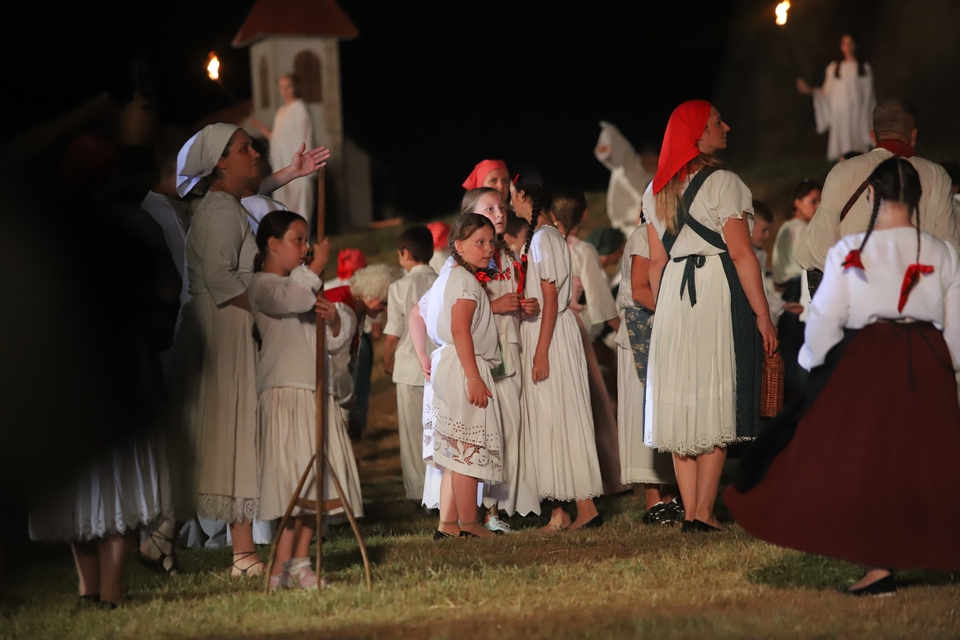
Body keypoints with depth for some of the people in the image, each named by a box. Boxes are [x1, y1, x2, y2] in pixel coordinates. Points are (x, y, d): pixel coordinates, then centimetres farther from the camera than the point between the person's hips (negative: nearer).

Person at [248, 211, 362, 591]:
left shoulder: (308, 286, 25)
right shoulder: (263, 284, -1)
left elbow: (339, 339, 21)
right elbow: (291, 298, -25)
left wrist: (334, 318, -2)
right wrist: (316, 266, -9)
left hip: (317, 392, 8)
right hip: (284, 391, -8)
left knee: (316, 477, 5)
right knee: (292, 477, -13)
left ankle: (300, 562, 10)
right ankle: (282, 568, -12)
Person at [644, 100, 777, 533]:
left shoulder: (657, 190, 12)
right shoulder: (723, 183, -7)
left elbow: (656, 261, 13)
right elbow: (741, 254, -11)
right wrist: (762, 314, -9)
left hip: (673, 293, 6)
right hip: (718, 292, -6)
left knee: (682, 402, 8)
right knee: (716, 406, -2)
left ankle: (690, 513, 8)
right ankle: (703, 513, -6)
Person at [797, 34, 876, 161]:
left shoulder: (864, 67, 9)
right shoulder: (833, 68, 12)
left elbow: (868, 93, 6)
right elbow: (827, 93, 11)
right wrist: (809, 91, -2)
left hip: (857, 115, -1)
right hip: (840, 115, 1)